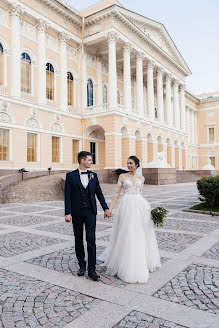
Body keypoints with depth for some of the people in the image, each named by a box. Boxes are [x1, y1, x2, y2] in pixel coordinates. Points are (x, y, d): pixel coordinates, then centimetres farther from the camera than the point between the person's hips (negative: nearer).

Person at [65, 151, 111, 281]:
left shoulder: (93, 175, 5)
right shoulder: (71, 175, -3)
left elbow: (99, 193, 9)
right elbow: (67, 196, -6)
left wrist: (106, 208, 5)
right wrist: (68, 213, -12)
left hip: (90, 212, 1)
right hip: (77, 212, -1)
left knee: (91, 239, -4)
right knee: (78, 240, 11)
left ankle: (92, 269, 2)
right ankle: (82, 265, 28)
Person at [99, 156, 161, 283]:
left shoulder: (141, 178, 11)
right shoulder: (122, 176, 4)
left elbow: (140, 194, 16)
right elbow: (117, 193, 0)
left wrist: (147, 207, 9)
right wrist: (110, 208, -7)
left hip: (139, 206, 3)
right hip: (127, 206, -2)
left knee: (140, 234, 7)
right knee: (126, 234, -1)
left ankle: (141, 261, 24)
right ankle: (127, 264, 14)